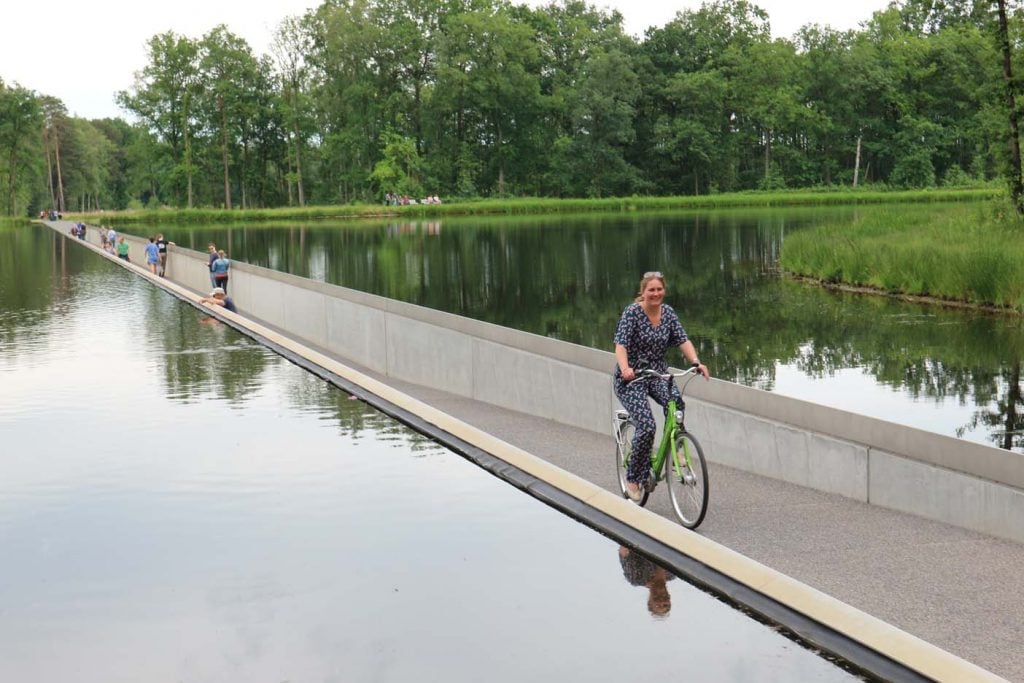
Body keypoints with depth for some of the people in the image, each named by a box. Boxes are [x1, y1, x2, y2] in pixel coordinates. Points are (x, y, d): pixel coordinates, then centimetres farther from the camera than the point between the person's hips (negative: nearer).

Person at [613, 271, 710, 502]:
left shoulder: (668, 312, 3)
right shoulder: (632, 312, -13)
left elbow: (683, 340, -4)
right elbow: (621, 345, -22)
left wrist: (696, 362, -23)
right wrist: (625, 368, -42)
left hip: (658, 374, 4)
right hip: (631, 378, -4)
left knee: (675, 400, -31)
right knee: (647, 426, -22)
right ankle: (633, 480, -5)